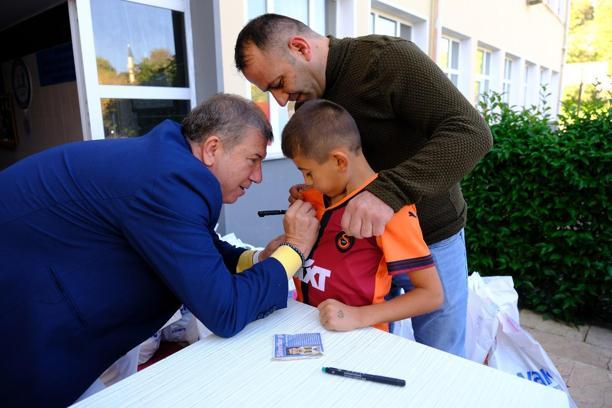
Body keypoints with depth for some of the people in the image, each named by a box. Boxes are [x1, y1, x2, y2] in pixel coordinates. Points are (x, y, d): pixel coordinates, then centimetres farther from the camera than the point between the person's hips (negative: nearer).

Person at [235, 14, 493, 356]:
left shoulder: (388, 58, -20)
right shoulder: (309, 99, 1)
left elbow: (471, 133, -29)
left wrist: (390, 191, -40)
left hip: (430, 241, -5)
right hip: (364, 241, 5)